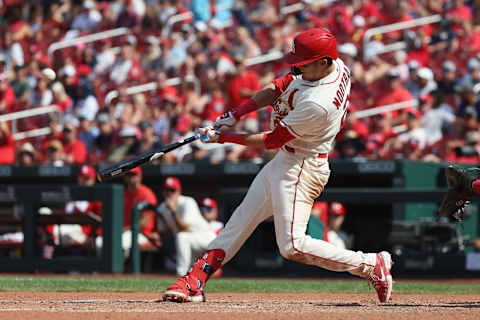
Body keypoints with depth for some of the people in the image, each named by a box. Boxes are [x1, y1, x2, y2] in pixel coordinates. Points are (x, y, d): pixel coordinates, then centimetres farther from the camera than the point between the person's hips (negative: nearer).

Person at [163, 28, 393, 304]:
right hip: (283, 161, 10)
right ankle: (194, 282, 15)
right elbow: (278, 88, 8)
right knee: (242, 219, 11)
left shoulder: (318, 104, -31)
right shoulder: (336, 66, -3)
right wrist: (235, 114, -1)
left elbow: (271, 141, -20)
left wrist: (224, 138, -10)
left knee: (292, 245, -14)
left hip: (300, 169, -10)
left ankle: (372, 265, -4)